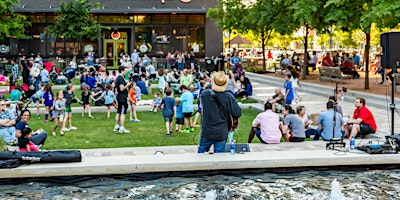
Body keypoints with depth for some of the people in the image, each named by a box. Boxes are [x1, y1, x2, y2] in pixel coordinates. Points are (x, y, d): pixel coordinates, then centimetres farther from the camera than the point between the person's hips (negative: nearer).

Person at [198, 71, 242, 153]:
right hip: (222, 133, -1)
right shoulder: (228, 97, -16)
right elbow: (237, 113, -12)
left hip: (207, 132, 1)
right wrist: (234, 124, 7)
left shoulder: (204, 94, -12)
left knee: (201, 151, 20)